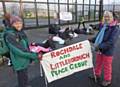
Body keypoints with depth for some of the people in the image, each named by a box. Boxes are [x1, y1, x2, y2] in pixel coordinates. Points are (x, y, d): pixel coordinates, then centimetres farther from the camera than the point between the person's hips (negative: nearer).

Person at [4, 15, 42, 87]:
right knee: (22, 79, 9)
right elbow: (19, 51, -27)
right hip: (20, 62, -7)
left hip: (25, 60, 7)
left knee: (25, 76, 26)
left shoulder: (21, 32, 2)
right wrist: (34, 56, -27)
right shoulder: (10, 36, -22)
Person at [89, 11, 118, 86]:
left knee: (107, 66, 11)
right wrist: (92, 40, 2)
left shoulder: (114, 28, -19)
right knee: (98, 63, 23)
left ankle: (107, 80, 31)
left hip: (108, 50, -6)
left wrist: (100, 46, -32)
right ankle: (97, 75, 45)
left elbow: (111, 42, -25)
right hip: (100, 49, 7)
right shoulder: (102, 26, 2)